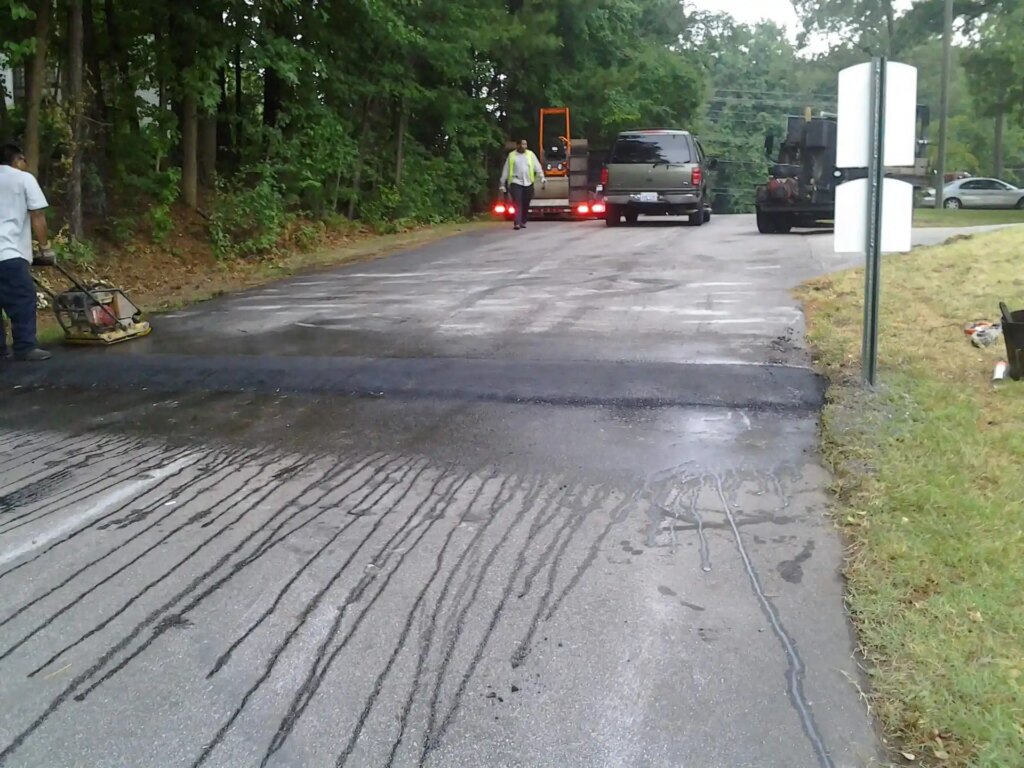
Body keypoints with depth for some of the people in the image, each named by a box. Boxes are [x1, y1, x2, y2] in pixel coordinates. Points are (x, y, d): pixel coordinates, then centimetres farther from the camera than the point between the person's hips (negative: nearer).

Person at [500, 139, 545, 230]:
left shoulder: (530, 154, 8)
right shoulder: (512, 155, 6)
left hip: (528, 183, 2)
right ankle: (517, 223, -16)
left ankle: (523, 222, 22)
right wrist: (502, 184, 8)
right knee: (517, 203, -11)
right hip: (516, 182, -2)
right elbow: (506, 170, 9)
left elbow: (537, 167, 2)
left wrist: (542, 178, -11)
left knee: (526, 204, 8)